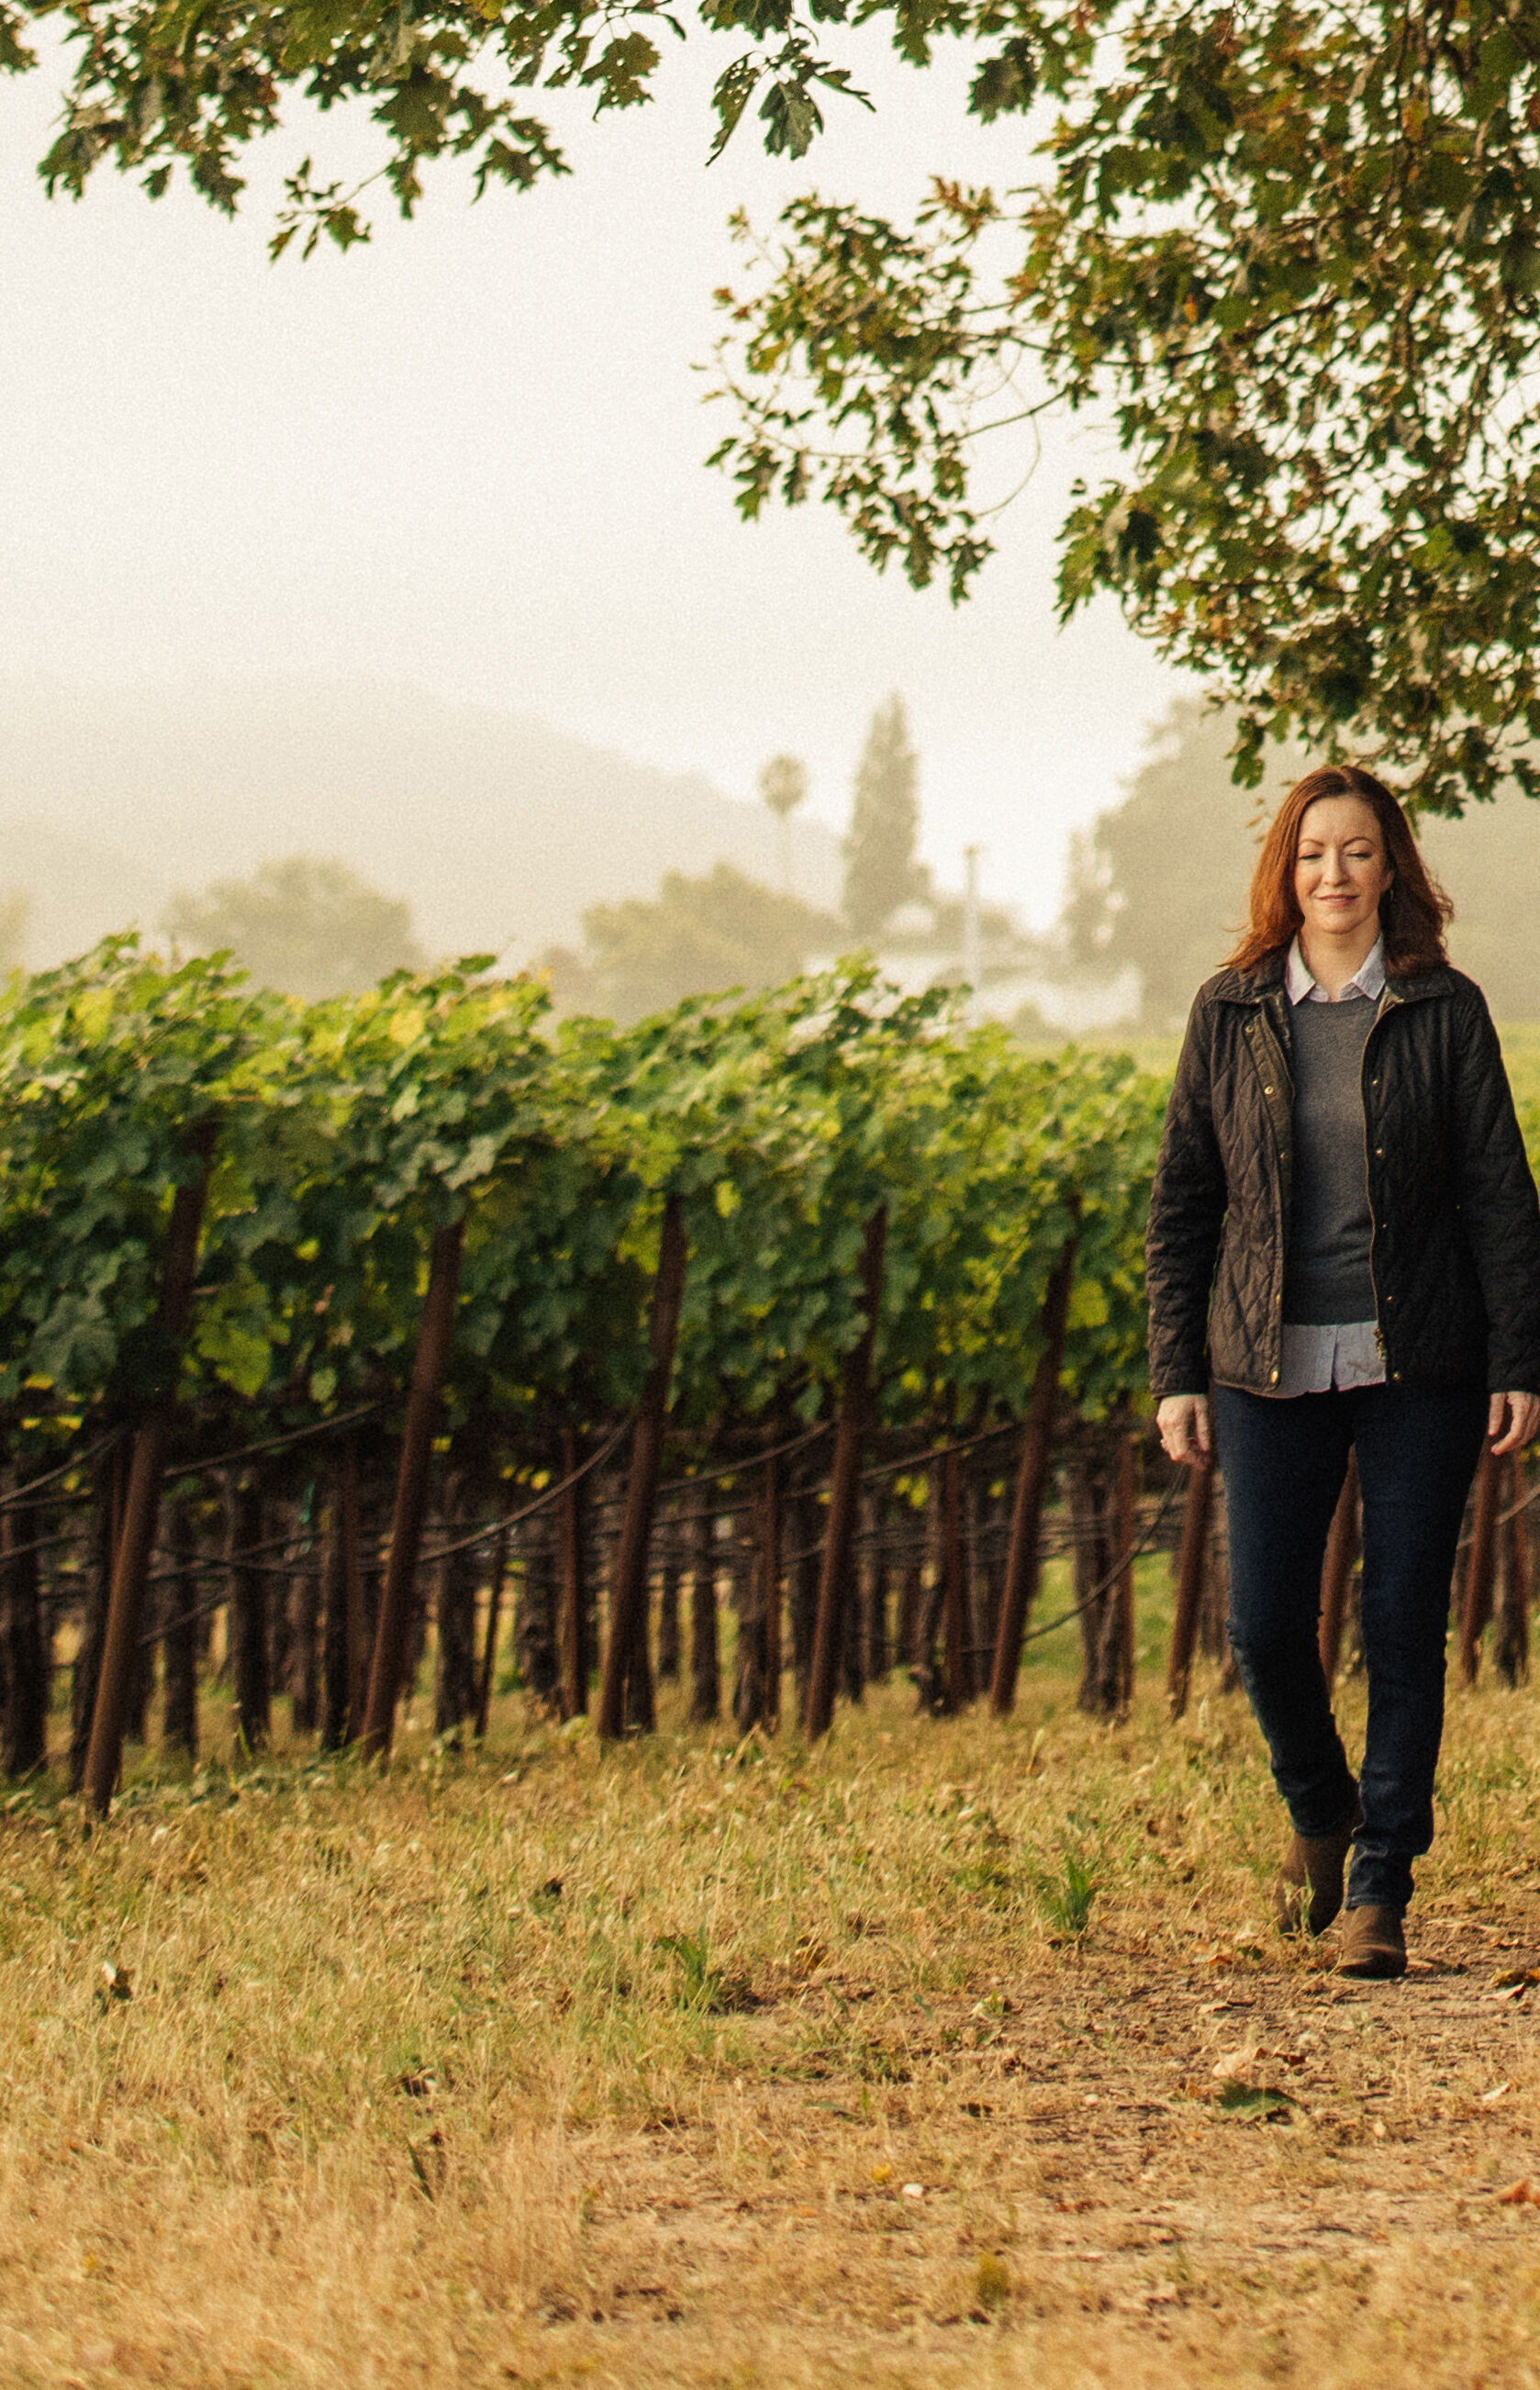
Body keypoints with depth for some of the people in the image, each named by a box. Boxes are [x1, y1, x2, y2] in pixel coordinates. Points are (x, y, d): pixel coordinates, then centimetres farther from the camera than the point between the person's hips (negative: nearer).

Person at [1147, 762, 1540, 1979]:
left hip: (1419, 1371, -1)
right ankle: (1319, 1813, 29)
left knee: (1406, 1629, 0)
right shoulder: (1230, 1013, 5)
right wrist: (1175, 1374, 3)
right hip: (1270, 1369, 1)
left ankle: (1382, 1889, 8)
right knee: (1266, 1628, 0)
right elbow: (1181, 1201, 8)